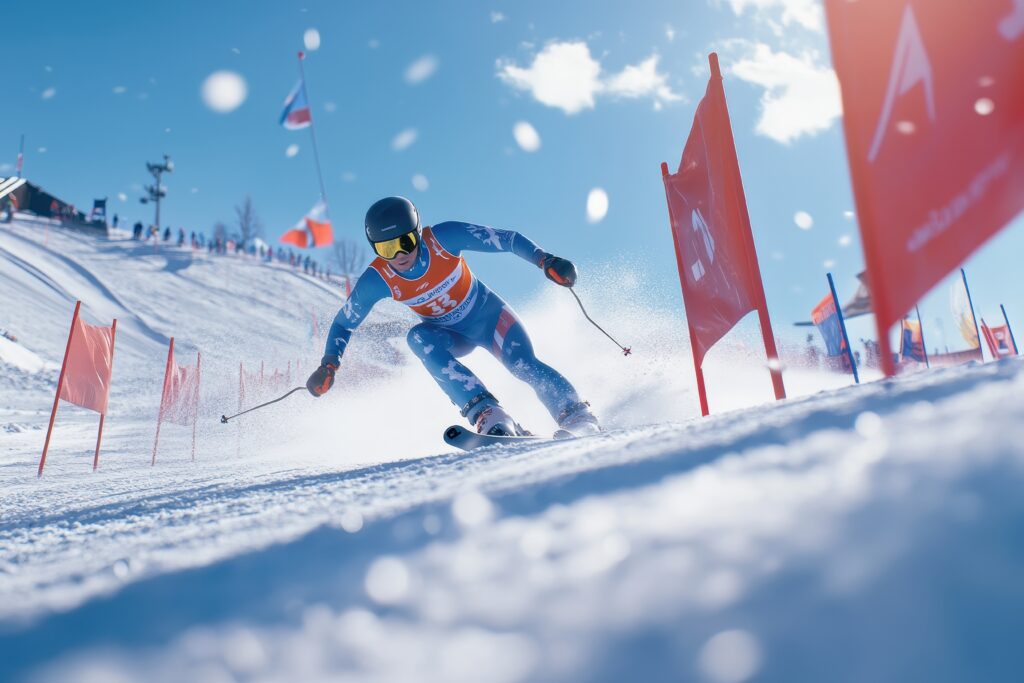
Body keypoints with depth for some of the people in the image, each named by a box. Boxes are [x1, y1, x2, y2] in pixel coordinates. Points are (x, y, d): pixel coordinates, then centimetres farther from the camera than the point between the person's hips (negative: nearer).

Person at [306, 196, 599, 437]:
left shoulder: (443, 237, -26)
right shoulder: (377, 279, -21)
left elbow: (509, 239, -20)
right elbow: (343, 323, -5)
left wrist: (546, 261, -33)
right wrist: (328, 364, -18)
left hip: (488, 313, -1)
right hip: (450, 334, 2)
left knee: (524, 365, -25)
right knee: (418, 338, -31)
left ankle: (580, 419, -8)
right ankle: (489, 416, -37)